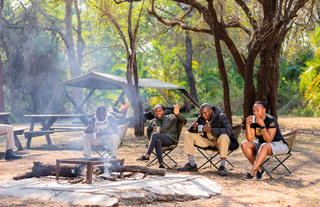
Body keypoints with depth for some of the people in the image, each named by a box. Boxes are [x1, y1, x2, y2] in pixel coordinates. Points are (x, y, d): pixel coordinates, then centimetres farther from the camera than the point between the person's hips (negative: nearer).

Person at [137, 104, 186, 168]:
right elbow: (149, 135, 25)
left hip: (170, 139, -2)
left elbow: (184, 121, 3)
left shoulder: (171, 118, 15)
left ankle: (147, 156, -35)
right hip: (158, 139, 3)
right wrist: (153, 131, 1)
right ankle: (161, 163, -47)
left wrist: (177, 114, -18)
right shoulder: (152, 122, 25)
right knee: (157, 141, -37)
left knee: (155, 134, -31)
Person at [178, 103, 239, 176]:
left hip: (219, 141, -6)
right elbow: (190, 130, 3)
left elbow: (229, 130, -35)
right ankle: (192, 165, -8)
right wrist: (193, 128, -24)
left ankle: (222, 166, -31)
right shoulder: (201, 118, -3)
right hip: (208, 141, 6)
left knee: (224, 137, -40)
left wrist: (211, 130, -43)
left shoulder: (221, 117, -19)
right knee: (188, 135, -8)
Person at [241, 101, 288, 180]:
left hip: (278, 144, -7)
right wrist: (247, 124, -22)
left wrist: (262, 125, -37)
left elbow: (268, 140, -28)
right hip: (261, 144, 7)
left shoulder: (271, 120, -20)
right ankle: (259, 170, -17)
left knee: (264, 146, -39)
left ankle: (251, 173, -40)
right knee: (244, 144, -15)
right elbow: (250, 139, -10)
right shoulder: (253, 120, -3)